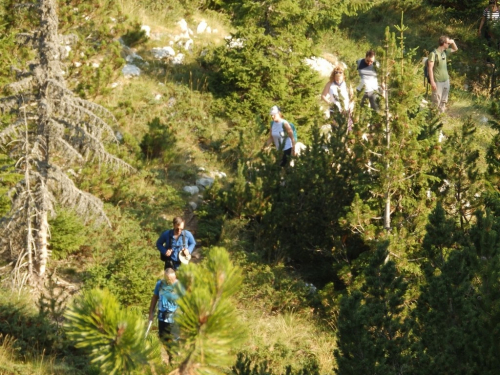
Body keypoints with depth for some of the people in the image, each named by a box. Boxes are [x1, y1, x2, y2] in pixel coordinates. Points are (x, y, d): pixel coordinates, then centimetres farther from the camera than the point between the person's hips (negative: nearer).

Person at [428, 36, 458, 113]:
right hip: (438, 81, -7)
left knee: (443, 101, 14)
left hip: (446, 80, 8)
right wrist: (432, 82, -21)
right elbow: (430, 68, -16)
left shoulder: (445, 52, 8)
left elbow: (455, 49, 26)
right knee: (436, 102, -7)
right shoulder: (434, 54, -14)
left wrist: (453, 42, 4)